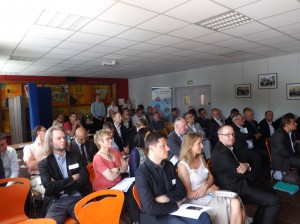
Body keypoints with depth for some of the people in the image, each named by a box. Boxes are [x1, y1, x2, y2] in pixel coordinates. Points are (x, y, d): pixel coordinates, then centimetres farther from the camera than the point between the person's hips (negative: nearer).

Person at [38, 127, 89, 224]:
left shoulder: (75, 156, 13)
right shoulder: (44, 163, 7)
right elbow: (49, 187, -7)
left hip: (78, 199, 1)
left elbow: (85, 179, 2)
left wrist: (61, 187, -4)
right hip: (57, 202, -1)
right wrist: (72, 179, -3)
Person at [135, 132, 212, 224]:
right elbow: (151, 208, -21)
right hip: (155, 216, -5)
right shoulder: (141, 173, -18)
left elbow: (182, 191, 5)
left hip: (175, 209, 6)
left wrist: (165, 198, -14)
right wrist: (176, 205, -9)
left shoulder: (168, 165, 3)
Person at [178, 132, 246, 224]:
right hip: (198, 201, -6)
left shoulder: (201, 158, 8)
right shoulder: (182, 166, -15)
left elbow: (211, 177, 12)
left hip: (211, 194, 7)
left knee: (236, 203, -18)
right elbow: (188, 194, -14)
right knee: (235, 205, -17)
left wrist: (205, 186, -10)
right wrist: (210, 189, -9)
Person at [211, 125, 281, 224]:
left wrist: (246, 165, -12)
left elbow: (238, 165, 11)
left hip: (238, 183, 10)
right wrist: (245, 166, 0)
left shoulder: (229, 147, 8)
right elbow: (239, 173, -22)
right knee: (274, 201, -10)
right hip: (234, 189, -10)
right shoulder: (221, 152, -25)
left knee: (271, 192, 17)